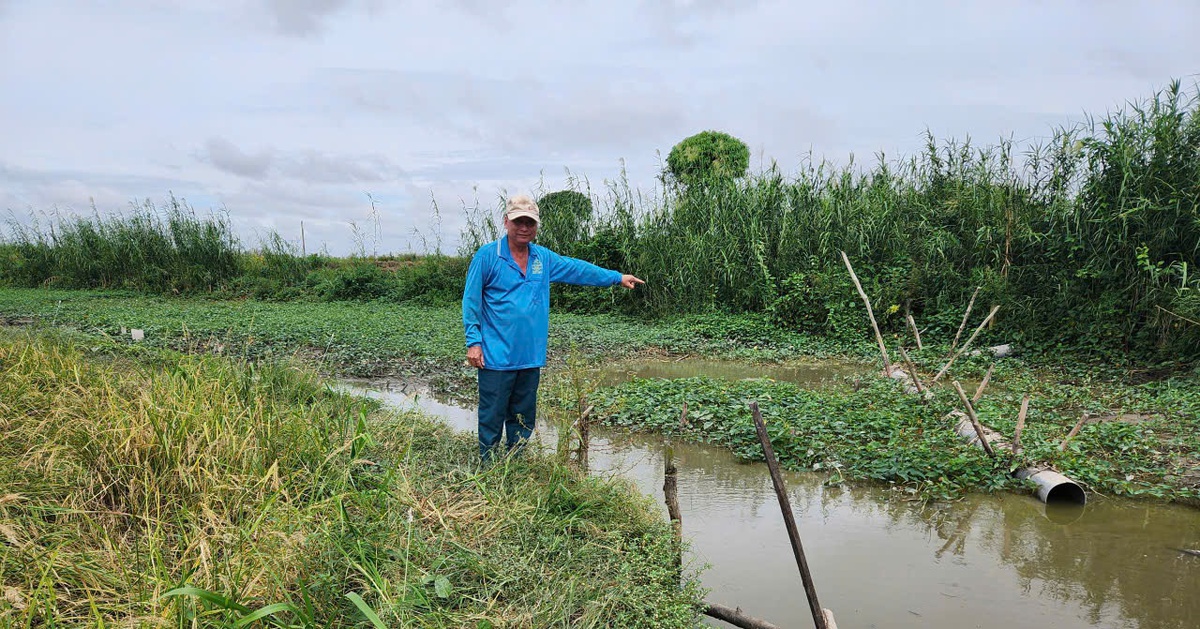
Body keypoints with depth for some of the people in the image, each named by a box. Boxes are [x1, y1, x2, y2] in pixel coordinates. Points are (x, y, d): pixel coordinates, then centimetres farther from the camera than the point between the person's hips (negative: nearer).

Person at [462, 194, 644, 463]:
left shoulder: (544, 258, 11)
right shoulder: (487, 256, -5)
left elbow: (579, 269, 21)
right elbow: (471, 301, -4)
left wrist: (617, 277, 24)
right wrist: (473, 342, -10)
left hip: (531, 358, 6)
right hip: (496, 357, -6)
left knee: (523, 421, 15)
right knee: (491, 420, -1)